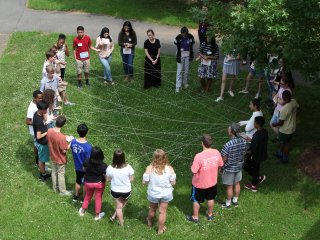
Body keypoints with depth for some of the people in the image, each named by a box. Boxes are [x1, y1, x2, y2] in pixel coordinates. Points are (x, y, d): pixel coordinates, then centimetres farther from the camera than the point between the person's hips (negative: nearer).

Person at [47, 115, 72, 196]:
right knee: (61, 174, 14)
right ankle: (62, 191, 33)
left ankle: (55, 188, 45)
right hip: (60, 159, -6)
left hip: (53, 157, 6)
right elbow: (64, 151, -25)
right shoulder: (62, 137, -37)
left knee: (54, 172, 25)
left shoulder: (49, 131, -18)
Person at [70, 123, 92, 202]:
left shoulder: (73, 141, -19)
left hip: (77, 167, 5)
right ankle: (84, 199, 39)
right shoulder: (88, 147, -35)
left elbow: (70, 147, 5)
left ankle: (76, 196, 48)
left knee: (78, 182, 29)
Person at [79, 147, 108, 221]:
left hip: (88, 182, 2)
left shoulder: (87, 161, -21)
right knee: (98, 198, 17)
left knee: (88, 196, 27)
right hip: (99, 183, -2)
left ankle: (82, 211, 44)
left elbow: (84, 169, -2)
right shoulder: (103, 165, -28)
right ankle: (97, 215, 32)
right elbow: (106, 177, -23)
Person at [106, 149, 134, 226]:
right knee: (123, 203, 33)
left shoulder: (110, 168, -22)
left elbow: (108, 179, -7)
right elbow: (131, 179, -12)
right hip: (126, 191, -1)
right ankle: (114, 216, 28)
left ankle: (121, 223, 36)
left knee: (118, 207, 24)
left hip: (115, 191, 1)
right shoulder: (128, 167, -24)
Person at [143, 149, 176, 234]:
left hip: (153, 194, 0)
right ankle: (161, 229, 36)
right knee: (162, 211, 19)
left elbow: (144, 182, -15)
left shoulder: (149, 168, -23)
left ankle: (150, 223, 53)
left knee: (152, 209, 27)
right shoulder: (170, 168, -20)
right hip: (166, 194, 0)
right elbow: (173, 183, -13)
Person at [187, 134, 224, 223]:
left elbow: (194, 170, -25)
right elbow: (220, 165, -3)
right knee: (211, 199, 27)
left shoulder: (199, 156, -34)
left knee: (196, 200, 20)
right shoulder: (216, 152, -19)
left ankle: (195, 217, 38)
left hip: (199, 183, -4)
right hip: (212, 181, 4)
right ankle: (210, 215, 47)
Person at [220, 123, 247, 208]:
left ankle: (228, 204, 31)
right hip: (239, 166, 5)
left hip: (229, 168, -5)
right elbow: (243, 153, 2)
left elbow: (224, 159, -23)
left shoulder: (228, 145, -33)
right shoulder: (243, 141, -14)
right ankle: (235, 201, 42)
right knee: (237, 184, 23)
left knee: (229, 187, 13)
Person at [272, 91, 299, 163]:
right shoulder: (294, 101, -16)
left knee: (285, 143, 19)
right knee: (283, 141, 30)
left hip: (285, 130, -7)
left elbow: (280, 123, -27)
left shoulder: (284, 109, -37)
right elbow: (297, 108, 8)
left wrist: (275, 124, -6)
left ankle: (285, 158, 41)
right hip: (292, 127, 7)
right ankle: (281, 153, 53)